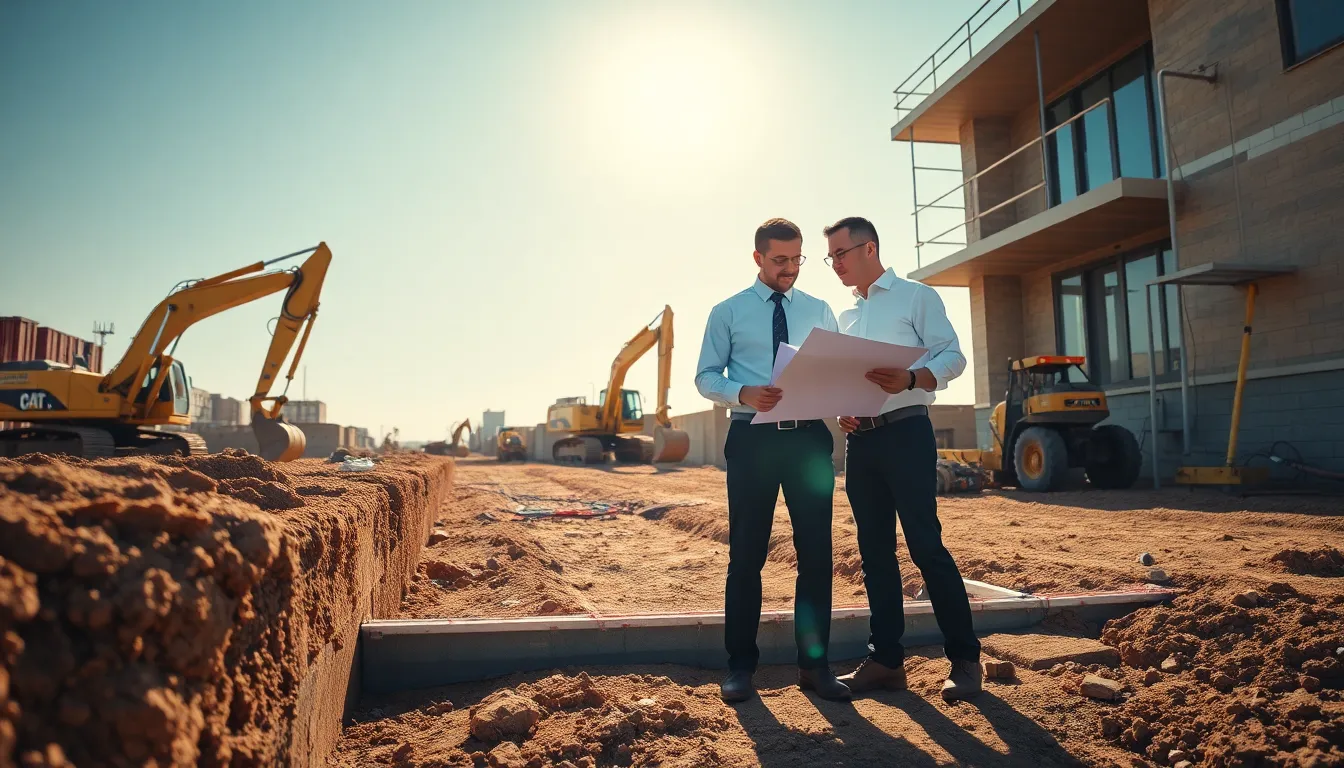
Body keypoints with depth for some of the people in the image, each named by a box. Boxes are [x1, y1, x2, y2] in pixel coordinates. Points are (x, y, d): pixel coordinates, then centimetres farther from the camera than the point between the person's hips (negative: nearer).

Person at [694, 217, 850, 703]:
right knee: (746, 554, 3)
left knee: (816, 552, 5)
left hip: (810, 438, 3)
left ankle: (813, 665, 18)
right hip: (752, 439, -2)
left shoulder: (819, 312, 13)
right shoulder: (728, 312, 5)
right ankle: (740, 666, 15)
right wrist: (744, 394, -18)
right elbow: (706, 377, 2)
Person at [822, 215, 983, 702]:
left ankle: (964, 659, 7)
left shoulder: (916, 297, 2)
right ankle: (886, 659, 16)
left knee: (926, 546, -7)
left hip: (905, 432, -6)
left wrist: (910, 380, -25)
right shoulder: (846, 318, 21)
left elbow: (952, 356, -7)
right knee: (875, 551, 8)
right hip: (860, 439, 7)